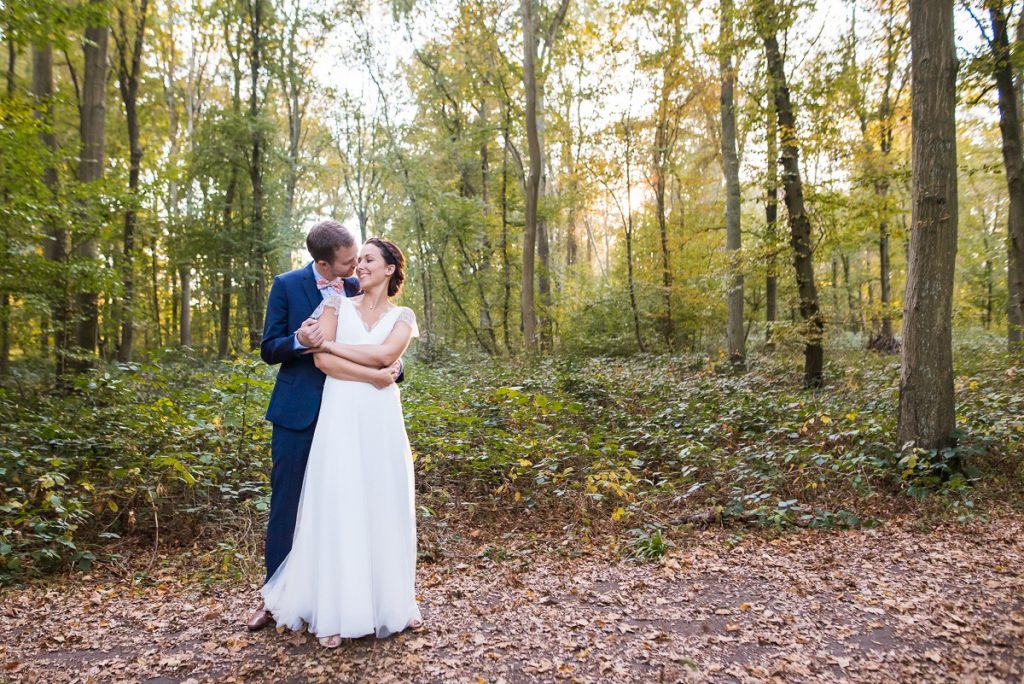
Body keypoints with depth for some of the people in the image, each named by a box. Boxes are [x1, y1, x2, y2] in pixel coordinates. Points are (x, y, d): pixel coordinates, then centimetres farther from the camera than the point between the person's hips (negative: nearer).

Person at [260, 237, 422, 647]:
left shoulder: (402, 316, 9)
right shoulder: (336, 304, 7)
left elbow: (385, 354, -12)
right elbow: (321, 360, -6)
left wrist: (332, 344, -7)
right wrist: (373, 375, -11)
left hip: (382, 419, 1)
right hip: (342, 416, -1)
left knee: (386, 506, 8)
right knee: (338, 507, 0)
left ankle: (392, 600, 24)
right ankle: (333, 612, 9)